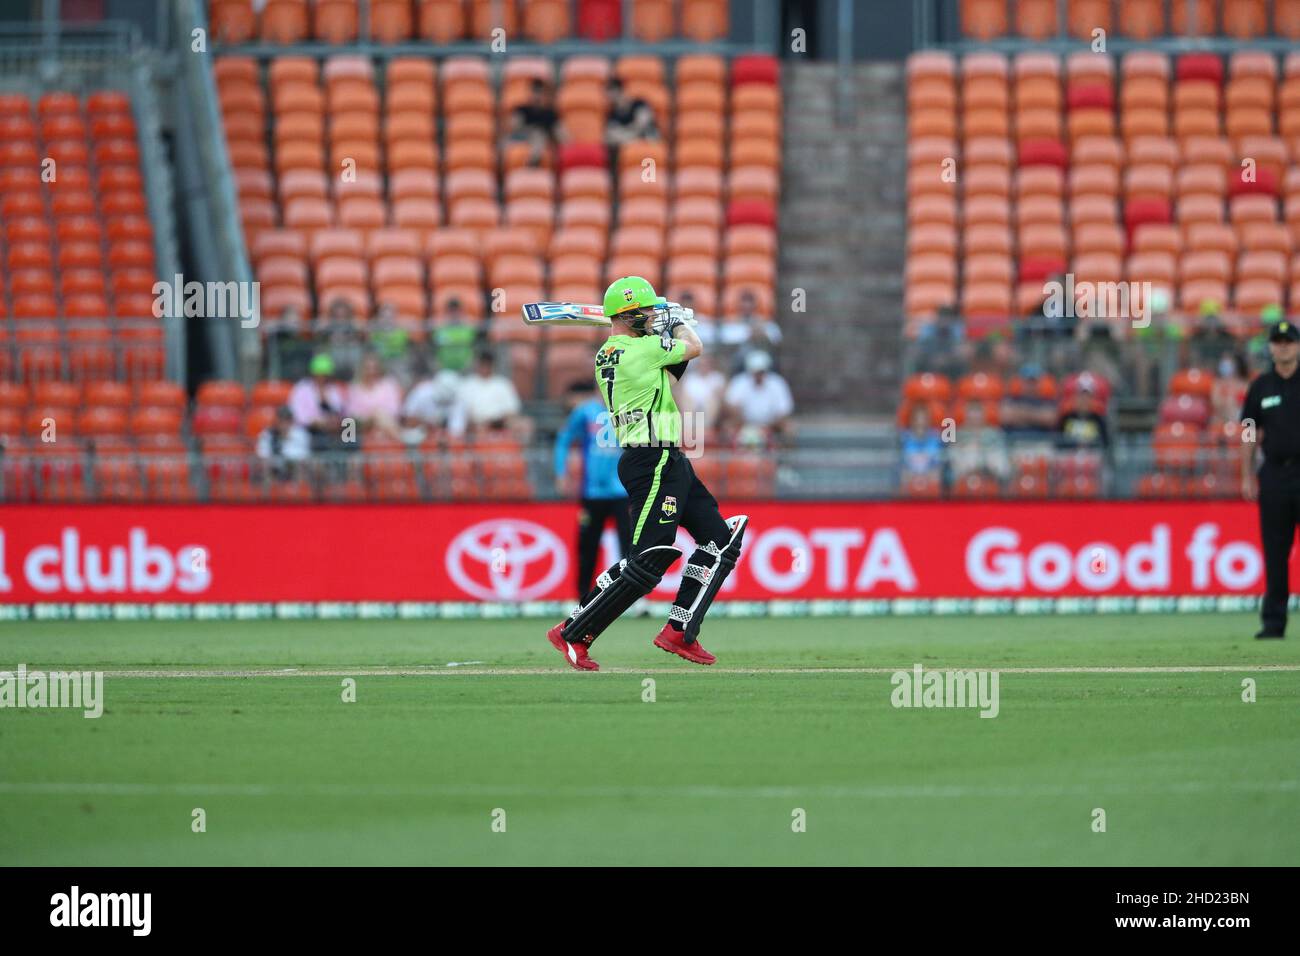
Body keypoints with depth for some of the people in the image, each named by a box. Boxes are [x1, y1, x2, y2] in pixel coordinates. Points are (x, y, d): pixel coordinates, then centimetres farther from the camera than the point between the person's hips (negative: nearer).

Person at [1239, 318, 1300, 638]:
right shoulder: (1260, 387, 10)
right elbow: (1249, 432, 13)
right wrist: (1248, 477, 6)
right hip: (1274, 474, 2)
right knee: (1274, 551, 3)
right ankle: (1274, 621, 6)